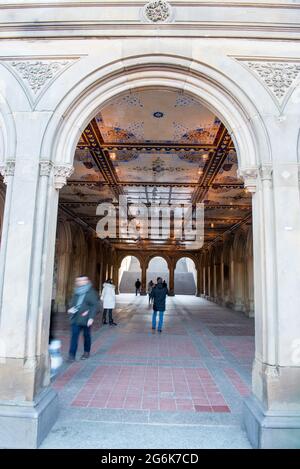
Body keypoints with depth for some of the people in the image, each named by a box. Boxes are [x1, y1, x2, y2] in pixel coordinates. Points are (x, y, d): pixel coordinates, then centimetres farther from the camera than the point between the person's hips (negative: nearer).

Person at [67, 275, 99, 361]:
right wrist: (71, 309, 1)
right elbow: (72, 303, 23)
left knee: (86, 335, 11)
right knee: (74, 336, -3)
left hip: (85, 319, -4)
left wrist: (91, 317, -16)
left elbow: (95, 305, -10)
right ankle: (72, 355, 1)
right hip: (75, 319, 4)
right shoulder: (76, 293, 11)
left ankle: (86, 352, 31)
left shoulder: (91, 293, -6)